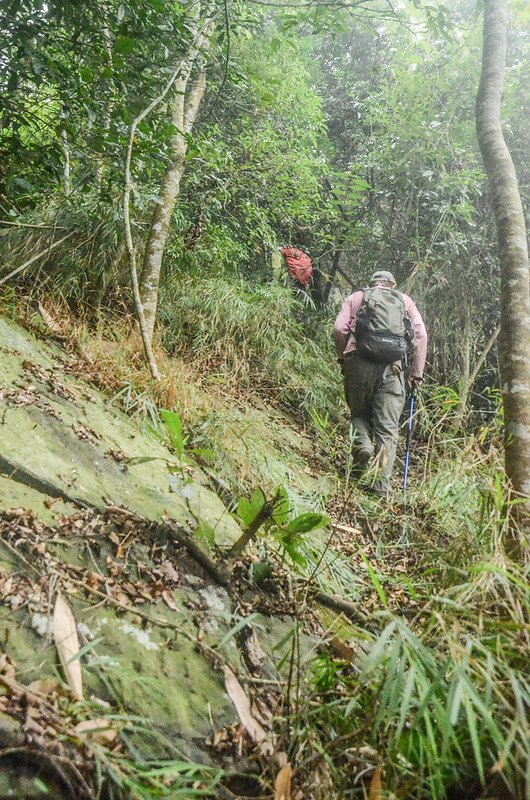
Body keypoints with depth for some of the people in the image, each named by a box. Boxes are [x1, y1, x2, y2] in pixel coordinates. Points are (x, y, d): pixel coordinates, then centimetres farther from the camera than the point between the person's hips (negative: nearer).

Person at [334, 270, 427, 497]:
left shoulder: (357, 297, 19)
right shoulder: (405, 301, 21)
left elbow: (340, 328, 2)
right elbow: (421, 335, 9)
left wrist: (342, 358, 14)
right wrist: (417, 373, 10)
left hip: (359, 363, 0)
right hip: (392, 367, 0)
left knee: (359, 413, 20)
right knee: (387, 427, 2)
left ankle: (362, 442, -9)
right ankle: (381, 484, -6)